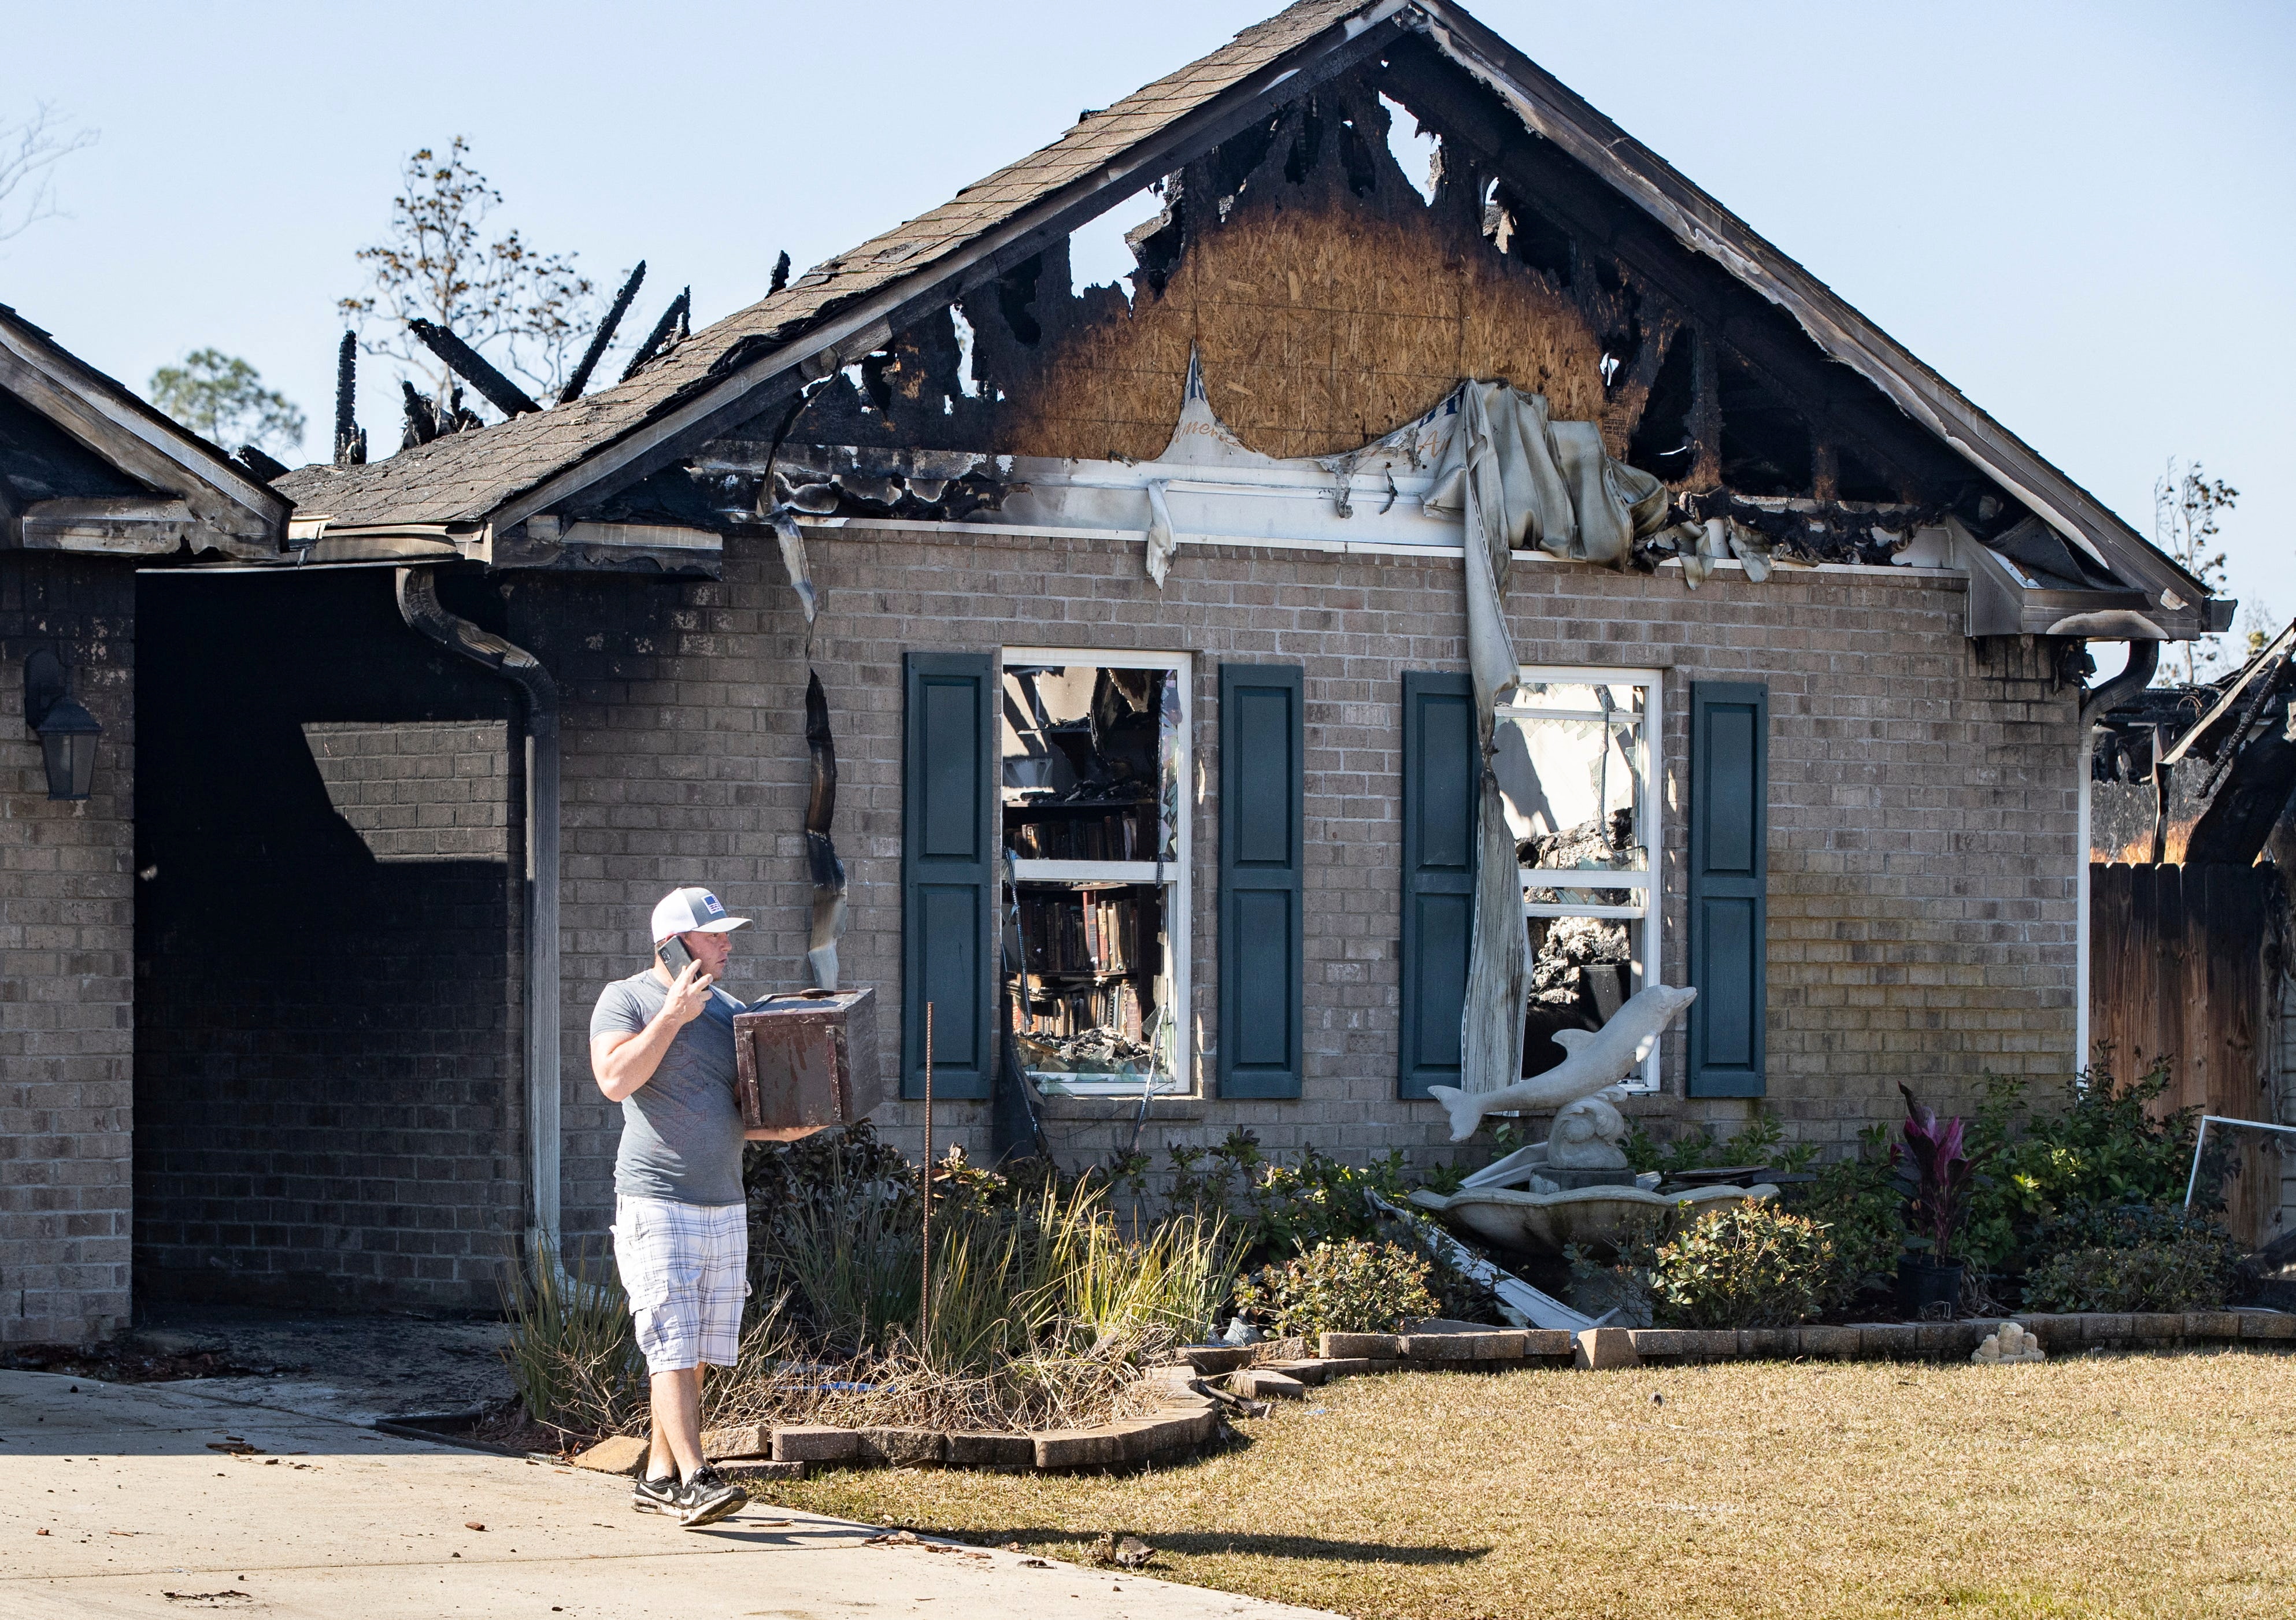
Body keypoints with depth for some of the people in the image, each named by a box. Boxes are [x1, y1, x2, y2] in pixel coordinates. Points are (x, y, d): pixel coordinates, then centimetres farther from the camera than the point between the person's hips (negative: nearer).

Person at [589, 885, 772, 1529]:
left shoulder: (729, 1012, 16)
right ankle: (695, 1482, -22)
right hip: (657, 1203, -6)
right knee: (673, 1343, -14)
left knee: (694, 1353, 8)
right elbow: (616, 1079, -19)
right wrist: (673, 1016, -17)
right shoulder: (626, 1000, -2)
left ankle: (658, 1478, 16)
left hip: (725, 1206, 6)